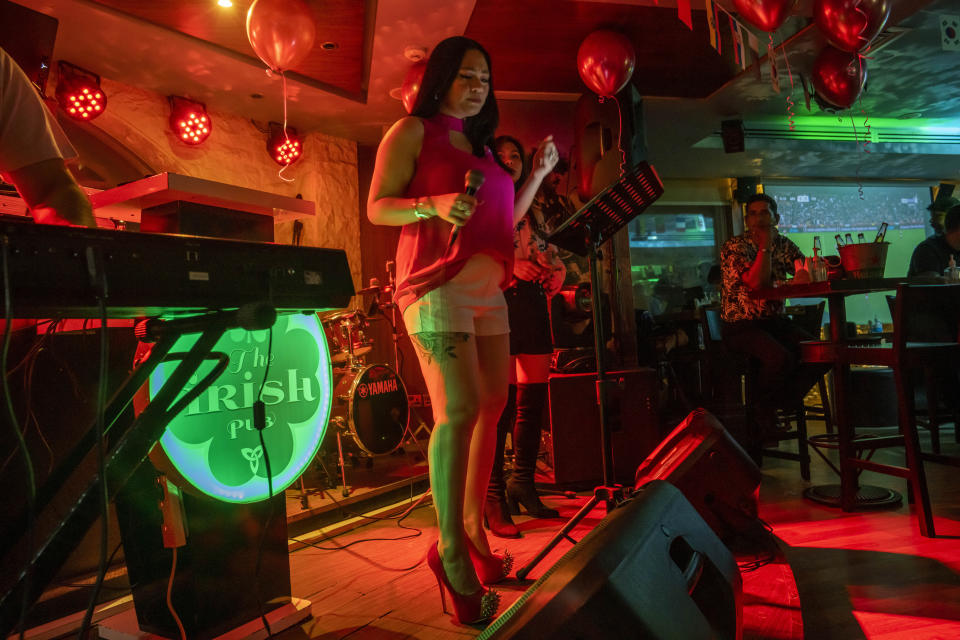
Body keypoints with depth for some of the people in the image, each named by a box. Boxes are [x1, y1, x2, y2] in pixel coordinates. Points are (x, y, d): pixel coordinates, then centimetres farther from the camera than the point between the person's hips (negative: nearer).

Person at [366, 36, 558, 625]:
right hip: (437, 284, -8)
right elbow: (377, 207, -3)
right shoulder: (412, 131, 5)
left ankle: (474, 530, 19)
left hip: (489, 289, 8)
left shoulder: (482, 144, 24)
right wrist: (434, 205, -20)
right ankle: (450, 552, -8)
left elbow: (504, 220, 27)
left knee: (491, 408, 7)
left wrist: (539, 174, 20)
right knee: (460, 409, -17)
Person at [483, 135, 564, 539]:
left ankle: (523, 486, 20)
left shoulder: (536, 209, 23)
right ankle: (494, 500, -4)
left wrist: (555, 272, 2)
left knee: (533, 400, 6)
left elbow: (550, 255, 24)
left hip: (533, 302, 6)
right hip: (495, 302, -6)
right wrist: (509, 266, -17)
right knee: (500, 403, -11)